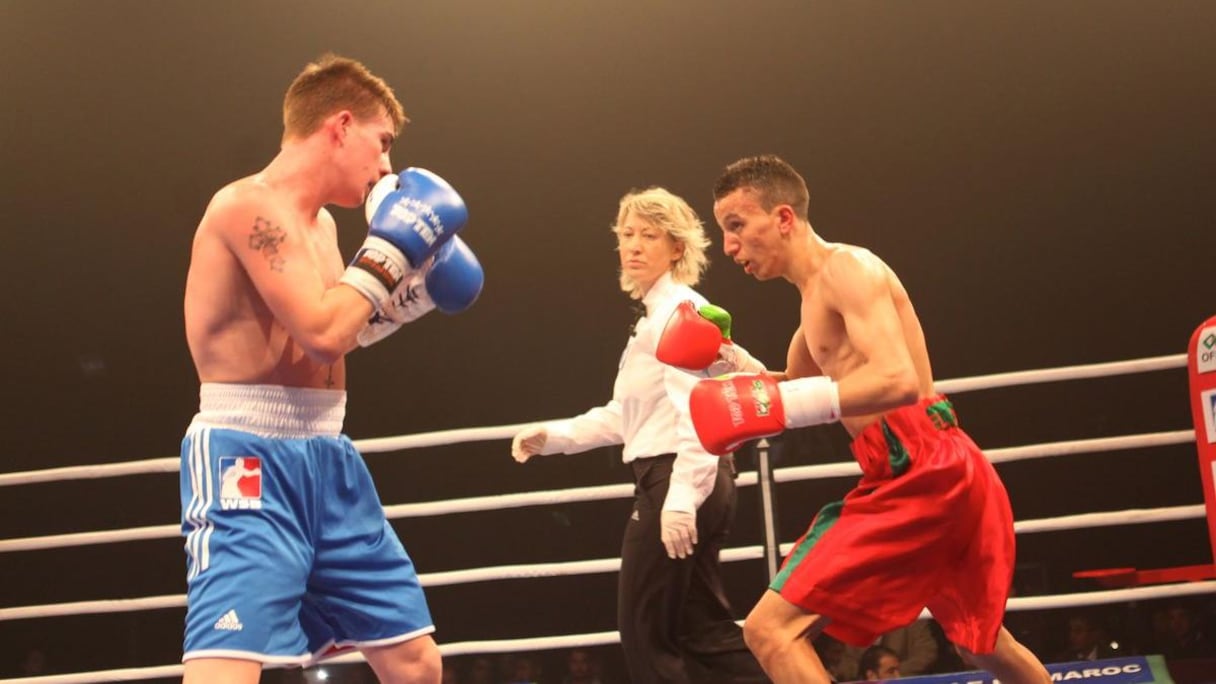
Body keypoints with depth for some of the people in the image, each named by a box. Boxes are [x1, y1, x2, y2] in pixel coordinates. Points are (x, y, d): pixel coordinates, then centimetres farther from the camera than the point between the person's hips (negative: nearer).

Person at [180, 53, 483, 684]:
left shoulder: (318, 223, 17)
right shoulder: (250, 204, -12)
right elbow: (323, 333, -22)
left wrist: (416, 289, 21)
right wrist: (392, 248, -9)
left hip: (327, 460, 10)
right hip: (250, 460, -10)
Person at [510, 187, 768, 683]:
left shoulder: (679, 311, -11)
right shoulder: (656, 315, 21)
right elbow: (625, 417, 23)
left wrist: (683, 493, -30)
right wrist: (553, 436, 14)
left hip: (675, 481, -10)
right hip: (673, 482, 10)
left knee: (645, 630, -3)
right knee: (704, 629, 11)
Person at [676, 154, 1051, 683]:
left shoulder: (846, 268, -11)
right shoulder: (815, 292, 18)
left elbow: (899, 381, -25)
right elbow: (796, 388, 30)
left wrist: (781, 406, -28)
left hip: (920, 472, -11)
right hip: (924, 473, 11)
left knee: (771, 629, -16)